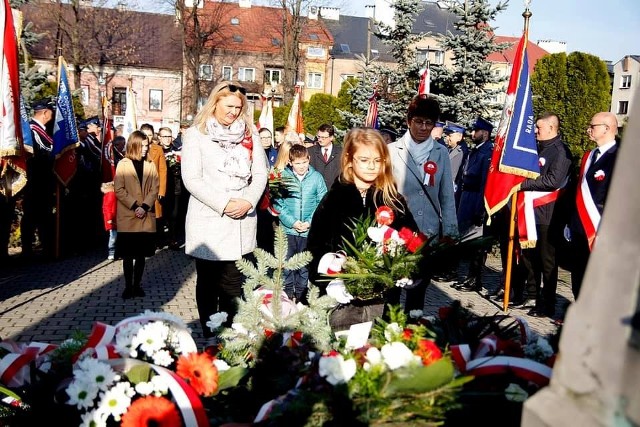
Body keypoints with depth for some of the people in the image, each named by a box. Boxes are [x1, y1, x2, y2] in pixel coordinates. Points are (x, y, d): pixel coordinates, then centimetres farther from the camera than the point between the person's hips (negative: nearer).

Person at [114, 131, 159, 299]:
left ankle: (137, 285, 18)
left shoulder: (150, 165, 7)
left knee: (141, 254, 7)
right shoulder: (123, 164, 1)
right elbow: (119, 190, -5)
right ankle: (128, 286, 12)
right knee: (128, 255, 3)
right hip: (127, 216, -2)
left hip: (146, 217, 2)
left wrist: (145, 207, -11)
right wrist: (134, 206, -14)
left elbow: (154, 189, 2)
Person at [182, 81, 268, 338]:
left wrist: (248, 202, -9)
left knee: (234, 287, 0)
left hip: (242, 223, 2)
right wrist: (224, 204, -14)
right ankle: (210, 338, 17)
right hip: (207, 222, -2)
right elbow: (191, 179, -6)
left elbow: (260, 174, 8)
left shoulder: (249, 134, 12)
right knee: (208, 284, 7)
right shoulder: (196, 134, 2)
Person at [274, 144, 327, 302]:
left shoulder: (317, 177, -2)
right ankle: (288, 292, 21)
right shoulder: (283, 176, -5)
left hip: (309, 230, 1)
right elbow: (278, 203, -6)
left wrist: (310, 222, -11)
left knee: (305, 265, 12)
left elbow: (322, 203, -1)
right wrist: (292, 222, -13)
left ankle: (301, 293, 26)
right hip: (287, 229, -1)